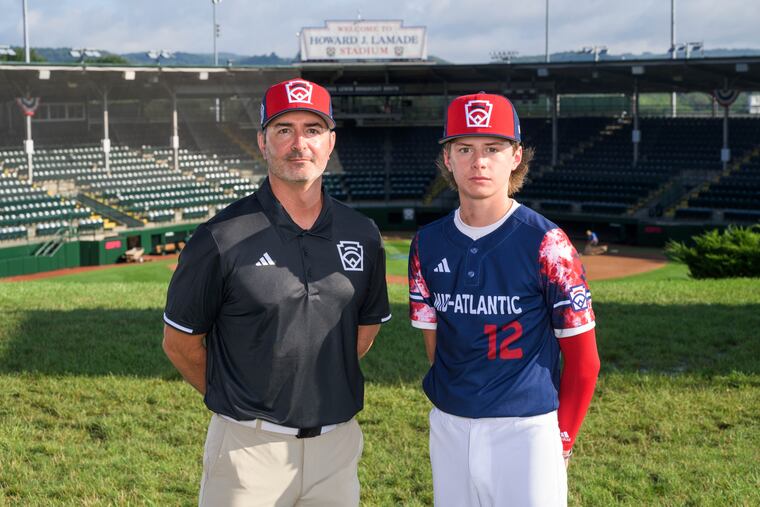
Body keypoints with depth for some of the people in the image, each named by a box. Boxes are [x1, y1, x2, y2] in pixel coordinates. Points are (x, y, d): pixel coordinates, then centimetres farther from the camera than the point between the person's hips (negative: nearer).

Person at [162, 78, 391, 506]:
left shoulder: (362, 235, 3)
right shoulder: (223, 238, -9)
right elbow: (180, 340, -1)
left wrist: (323, 390, 11)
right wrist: (233, 398, 7)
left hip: (338, 439, 4)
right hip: (249, 445, -3)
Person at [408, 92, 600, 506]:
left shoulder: (545, 244, -9)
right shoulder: (428, 243, 4)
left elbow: (583, 359, -4)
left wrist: (562, 442, 0)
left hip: (525, 428, -4)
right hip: (449, 427, 4)